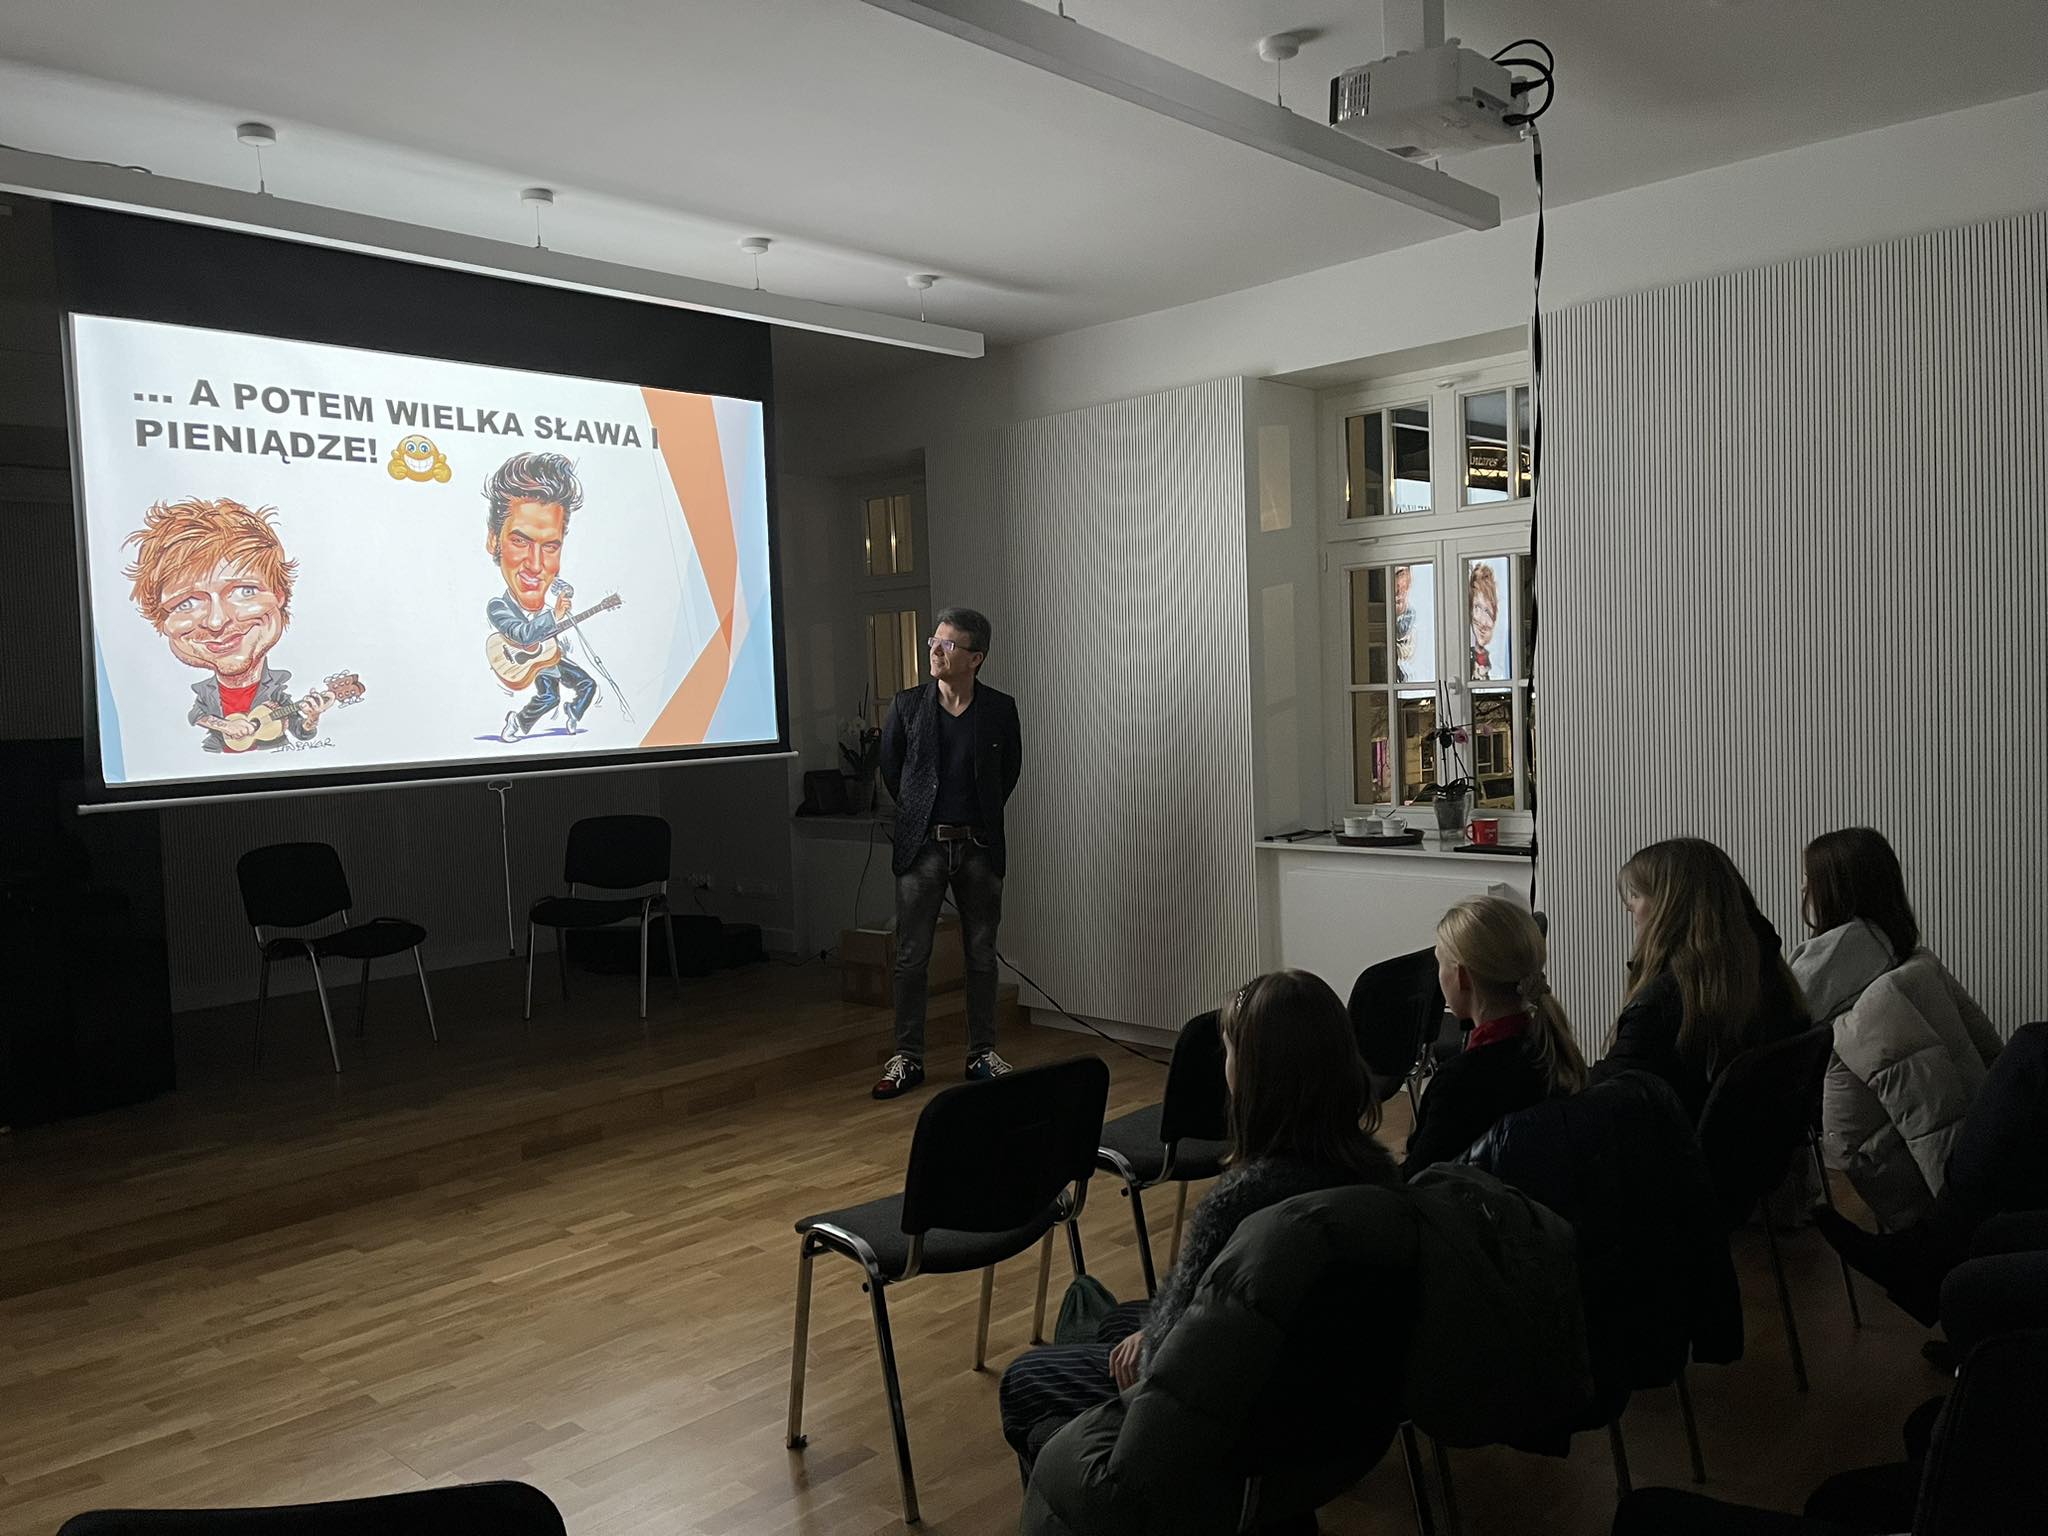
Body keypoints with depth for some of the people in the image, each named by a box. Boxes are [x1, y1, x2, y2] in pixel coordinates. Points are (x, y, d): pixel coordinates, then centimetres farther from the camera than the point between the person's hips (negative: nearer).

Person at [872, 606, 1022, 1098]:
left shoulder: (1000, 709, -2)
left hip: (978, 847, 0)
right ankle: (907, 1058, 12)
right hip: (922, 846, 0)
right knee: (910, 957, 2)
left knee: (982, 956, 9)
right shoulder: (907, 705, -2)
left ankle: (982, 1054, 21)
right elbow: (890, 768, 11)